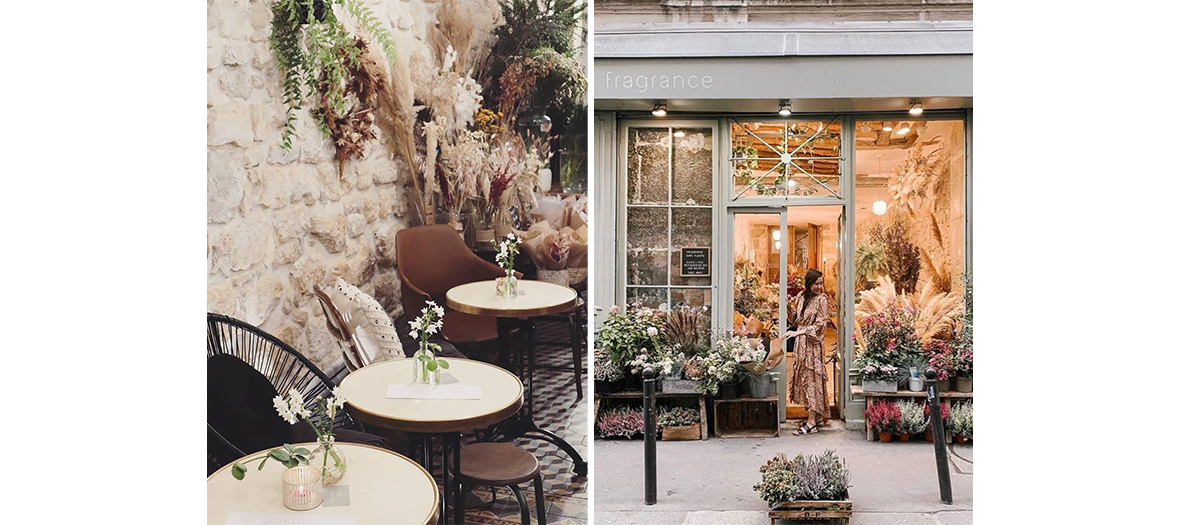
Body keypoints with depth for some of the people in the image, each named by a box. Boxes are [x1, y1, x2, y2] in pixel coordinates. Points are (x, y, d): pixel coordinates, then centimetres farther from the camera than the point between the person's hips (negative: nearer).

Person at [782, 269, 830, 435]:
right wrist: (789, 308, -3)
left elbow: (820, 325, -14)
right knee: (803, 377, 8)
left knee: (812, 378, -6)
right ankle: (817, 416, 19)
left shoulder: (821, 299, -10)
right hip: (801, 343, 7)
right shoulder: (801, 296, 8)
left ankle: (812, 422, -4)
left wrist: (799, 332, -20)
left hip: (813, 343, -7)